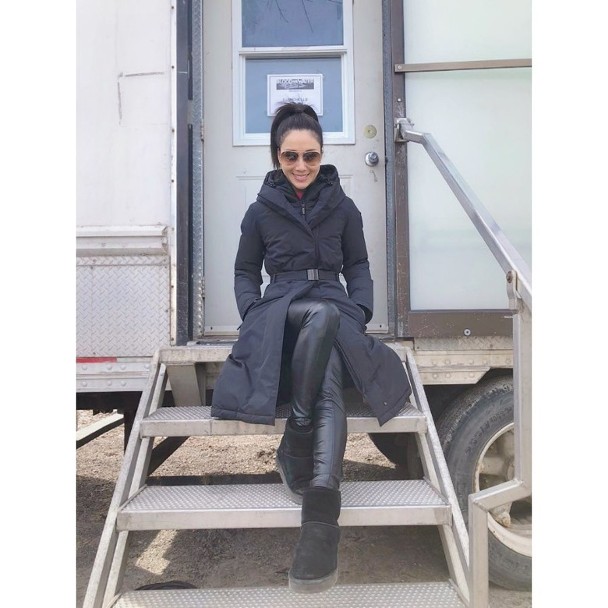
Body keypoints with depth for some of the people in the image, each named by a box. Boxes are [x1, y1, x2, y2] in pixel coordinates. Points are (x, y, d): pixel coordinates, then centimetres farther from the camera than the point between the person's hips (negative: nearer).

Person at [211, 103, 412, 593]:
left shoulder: (343, 208, 15)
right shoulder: (260, 212, 13)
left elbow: (358, 267, 17)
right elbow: (245, 272, 16)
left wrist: (360, 310, -2)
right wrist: (254, 313, -3)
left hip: (336, 316, 1)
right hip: (281, 310, -1)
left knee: (329, 387, -34)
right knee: (324, 313, -38)